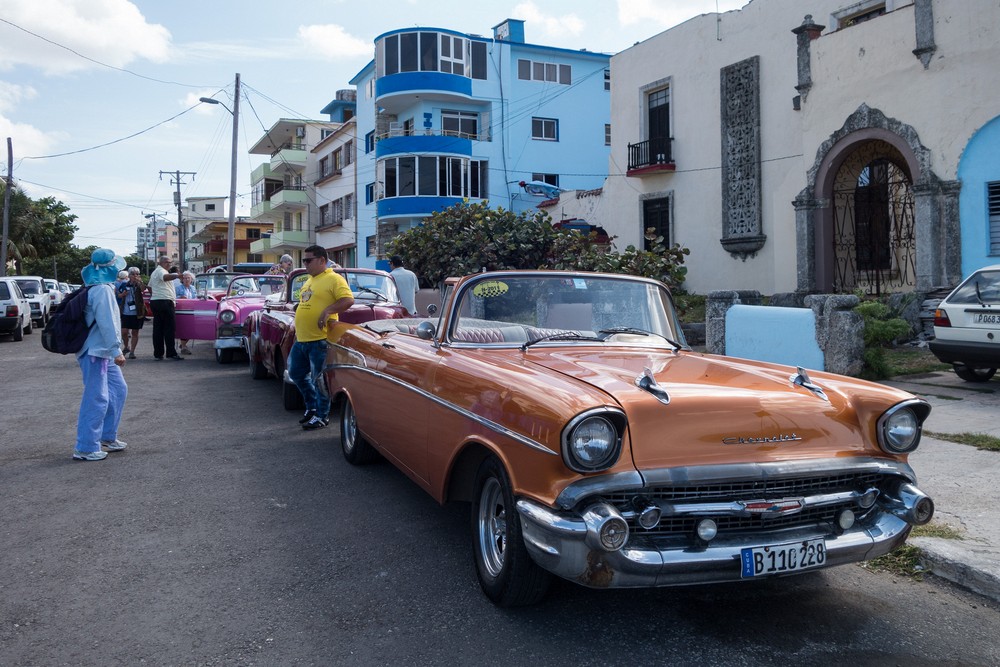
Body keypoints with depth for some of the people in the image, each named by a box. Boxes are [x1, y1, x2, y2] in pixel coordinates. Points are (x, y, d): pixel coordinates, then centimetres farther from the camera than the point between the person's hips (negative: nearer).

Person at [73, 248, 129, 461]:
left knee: (118, 390, 16)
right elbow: (106, 323, -23)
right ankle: (85, 448, -2)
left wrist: (113, 350, 24)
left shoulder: (100, 288, 15)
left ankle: (107, 436, 24)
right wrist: (116, 351, -22)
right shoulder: (103, 290, -17)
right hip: (95, 353, -10)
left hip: (102, 352, 10)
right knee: (97, 399, -7)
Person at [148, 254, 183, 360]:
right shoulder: (161, 271, -9)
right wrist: (177, 275, -49)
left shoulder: (154, 272, 24)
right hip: (164, 301, -10)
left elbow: (150, 287, 34)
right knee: (170, 328, -9)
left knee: (157, 328, 7)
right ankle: (171, 353, -12)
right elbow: (166, 277, -33)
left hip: (154, 302, 10)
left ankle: (158, 353, 7)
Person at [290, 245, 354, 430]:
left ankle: (321, 415, 12)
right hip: (301, 339, 9)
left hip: (320, 340, -9)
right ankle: (312, 407, 32)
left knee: (319, 379, -1)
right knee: (296, 374, 17)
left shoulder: (334, 279, -9)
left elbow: (348, 300, -20)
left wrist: (328, 310, -28)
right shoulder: (309, 280, 18)